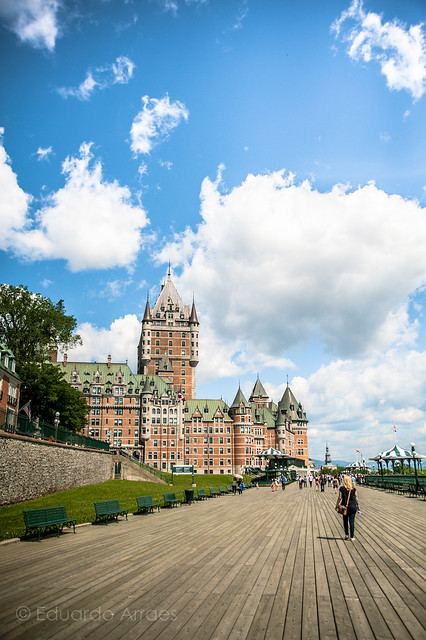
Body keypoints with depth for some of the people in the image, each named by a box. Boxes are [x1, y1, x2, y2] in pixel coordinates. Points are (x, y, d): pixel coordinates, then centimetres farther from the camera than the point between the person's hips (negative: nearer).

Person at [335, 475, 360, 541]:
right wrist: (358, 505, 12)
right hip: (352, 506, 0)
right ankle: (352, 537, 4)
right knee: (352, 521, 3)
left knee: (345, 521, 15)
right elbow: (356, 498, -1)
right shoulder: (353, 489, -4)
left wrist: (337, 505, 5)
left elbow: (339, 498, -6)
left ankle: (346, 535, 19)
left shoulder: (341, 488, -7)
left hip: (344, 506, 0)